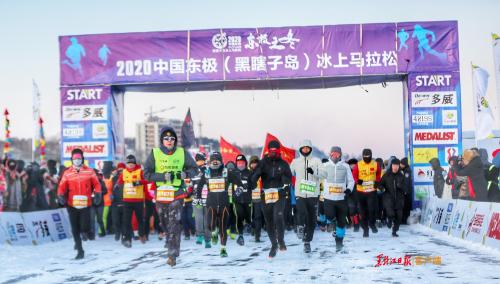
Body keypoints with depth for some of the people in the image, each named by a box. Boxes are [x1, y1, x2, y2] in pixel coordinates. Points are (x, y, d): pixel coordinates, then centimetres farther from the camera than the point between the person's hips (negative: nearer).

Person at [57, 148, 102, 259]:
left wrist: (97, 194, -9)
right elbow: (62, 187, 2)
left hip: (85, 205, -1)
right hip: (72, 205, 1)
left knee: (84, 228, -7)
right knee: (75, 229, 4)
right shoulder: (67, 173, 2)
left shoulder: (89, 172, 1)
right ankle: (80, 250, 17)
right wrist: (61, 196, -15)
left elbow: (96, 184, 5)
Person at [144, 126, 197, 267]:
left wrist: (184, 174, -13)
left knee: (174, 224, -11)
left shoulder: (182, 153, -1)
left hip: (177, 194, -2)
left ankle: (173, 255, -9)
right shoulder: (155, 153, -2)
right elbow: (147, 174, -5)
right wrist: (164, 176, -17)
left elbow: (194, 168, 8)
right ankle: (172, 245, 39)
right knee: (164, 223, 15)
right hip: (161, 193, 2)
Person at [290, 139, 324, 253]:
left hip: (313, 194, 0)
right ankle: (300, 226, 1)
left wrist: (313, 172, -22)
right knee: (302, 212, -27)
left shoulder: (316, 161, 4)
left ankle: (307, 242, 18)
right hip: (300, 193, 0)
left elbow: (322, 174, -6)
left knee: (312, 220, 5)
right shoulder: (295, 162, 9)